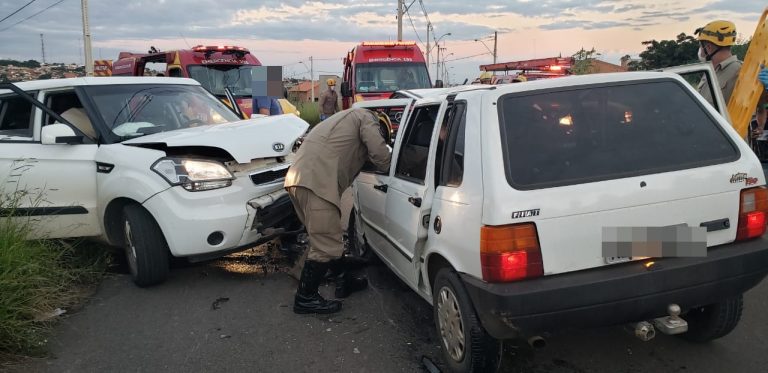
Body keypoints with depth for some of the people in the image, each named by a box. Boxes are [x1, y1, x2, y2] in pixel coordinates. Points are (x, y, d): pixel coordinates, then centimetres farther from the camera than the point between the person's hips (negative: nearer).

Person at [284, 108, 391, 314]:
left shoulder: (351, 117, 35)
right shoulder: (367, 118, 7)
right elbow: (381, 159, -2)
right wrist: (388, 159, 18)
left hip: (298, 179, 10)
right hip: (316, 183, -10)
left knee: (327, 237, 21)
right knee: (326, 245, -4)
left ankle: (345, 281, 34)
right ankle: (305, 298, 4)